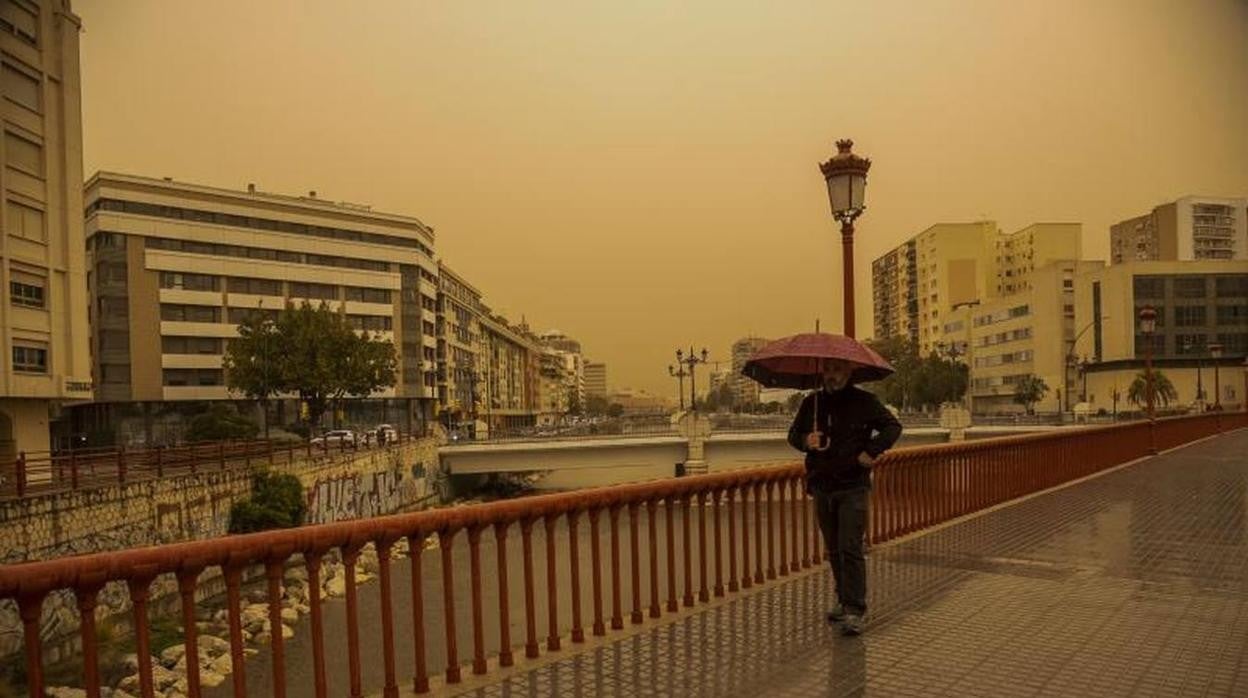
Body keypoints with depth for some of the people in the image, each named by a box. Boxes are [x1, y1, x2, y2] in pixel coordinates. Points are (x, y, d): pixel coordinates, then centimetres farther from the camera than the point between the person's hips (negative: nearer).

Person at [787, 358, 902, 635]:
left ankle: (856, 610, -5)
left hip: (852, 488, -4)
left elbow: (893, 426, -1)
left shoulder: (864, 401, -2)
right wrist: (805, 441, -9)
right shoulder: (812, 402, 8)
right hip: (822, 487, 5)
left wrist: (871, 452, -13)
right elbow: (793, 433, 15)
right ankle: (844, 600, 26)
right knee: (833, 550, 13)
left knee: (850, 549, -10)